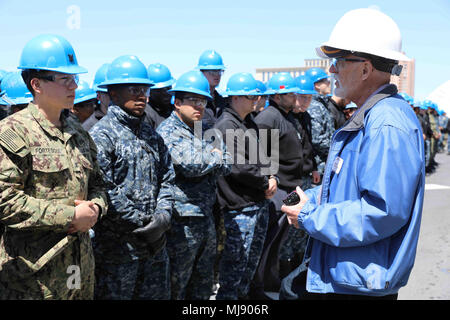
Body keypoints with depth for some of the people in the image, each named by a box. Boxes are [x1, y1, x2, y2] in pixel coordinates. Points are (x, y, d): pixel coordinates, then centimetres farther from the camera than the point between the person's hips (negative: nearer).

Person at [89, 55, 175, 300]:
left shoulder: (151, 134, 13)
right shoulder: (101, 134, -10)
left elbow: (167, 178, 12)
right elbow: (104, 191, -17)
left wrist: (163, 215, -5)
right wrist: (142, 223, -14)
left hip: (154, 244, 7)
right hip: (117, 247, -7)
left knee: (157, 293, 16)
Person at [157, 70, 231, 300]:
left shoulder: (205, 131, 13)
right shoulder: (167, 132, -11)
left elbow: (226, 166, 5)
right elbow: (189, 164, -25)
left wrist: (202, 162, -12)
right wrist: (214, 156, -6)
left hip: (206, 218, 8)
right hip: (182, 223, -7)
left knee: (203, 288, 19)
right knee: (176, 288, 5)